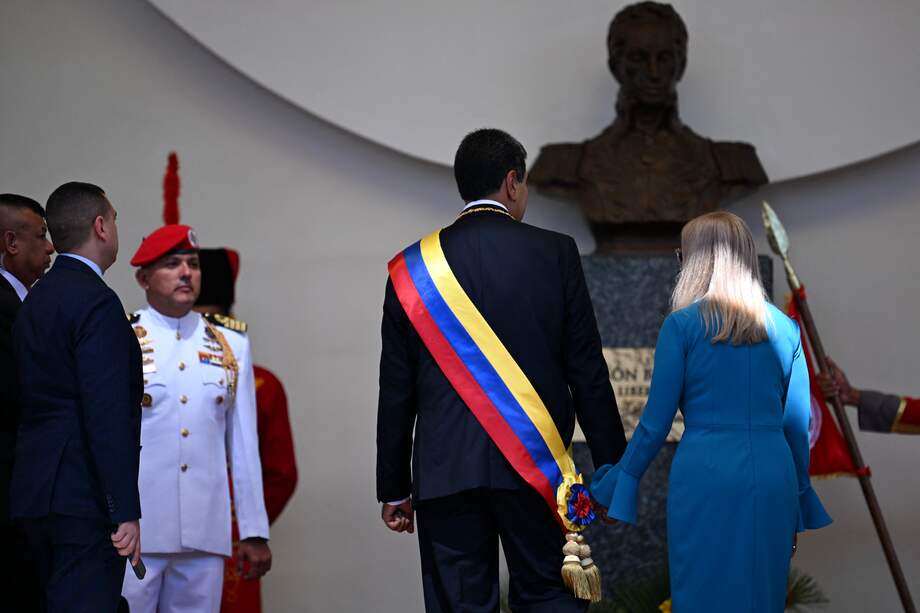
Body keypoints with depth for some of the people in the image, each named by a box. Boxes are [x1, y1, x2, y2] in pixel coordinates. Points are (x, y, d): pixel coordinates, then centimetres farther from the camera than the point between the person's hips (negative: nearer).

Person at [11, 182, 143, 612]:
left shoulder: (37, 298, 16)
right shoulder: (96, 302, -13)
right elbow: (107, 415, -19)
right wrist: (126, 512, -20)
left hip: (37, 491, 10)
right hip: (85, 496, -10)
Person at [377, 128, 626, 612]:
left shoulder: (411, 268, 5)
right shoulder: (554, 253, 0)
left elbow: (396, 391, 6)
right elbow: (587, 372, 0)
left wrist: (394, 488, 11)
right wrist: (612, 468, 6)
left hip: (445, 473, 1)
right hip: (536, 465, -1)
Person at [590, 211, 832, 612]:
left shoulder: (683, 324, -3)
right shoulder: (784, 328, 8)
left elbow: (656, 421, -3)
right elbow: (798, 423, 10)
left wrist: (620, 485, 8)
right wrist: (799, 506, 17)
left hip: (706, 476, -4)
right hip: (773, 477, 4)